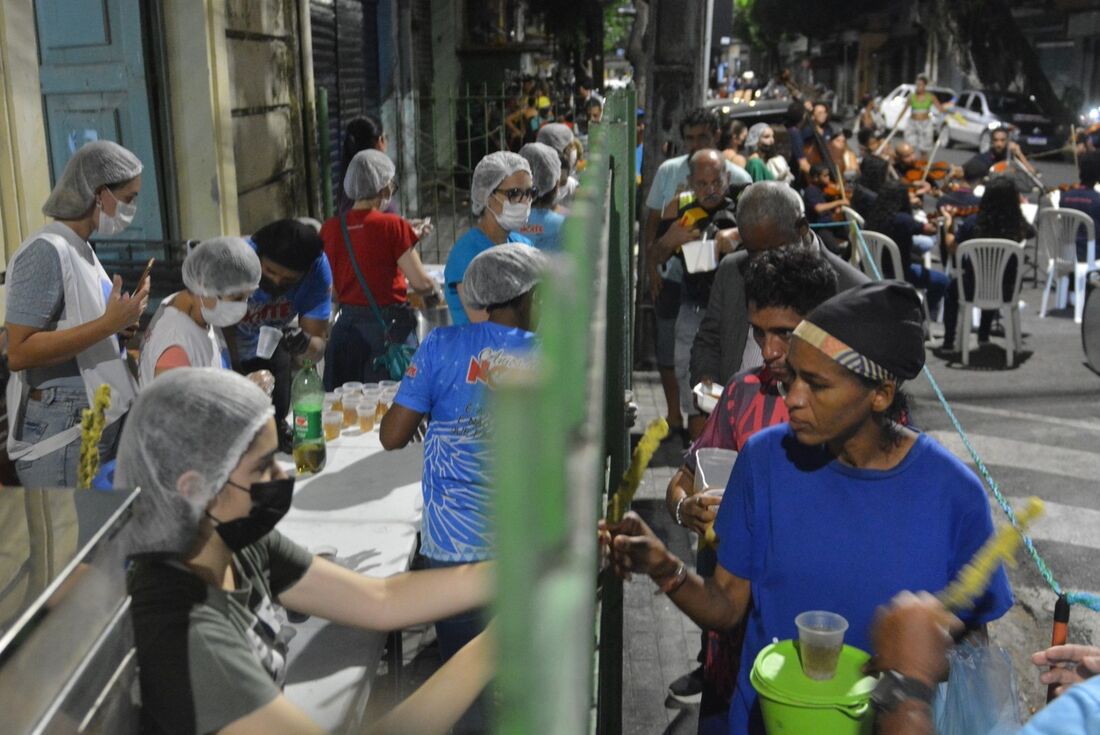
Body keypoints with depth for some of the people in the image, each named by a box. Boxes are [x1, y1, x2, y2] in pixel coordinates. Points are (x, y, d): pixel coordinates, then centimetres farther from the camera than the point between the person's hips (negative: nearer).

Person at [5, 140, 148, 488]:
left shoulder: (82, 249, 11)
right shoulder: (46, 251, -16)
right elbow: (19, 352, -23)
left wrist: (119, 326, 3)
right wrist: (108, 324, -23)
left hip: (100, 421, 9)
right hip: (61, 433, -9)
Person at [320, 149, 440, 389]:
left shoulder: (330, 229, 2)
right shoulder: (393, 226, -11)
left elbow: (331, 292, 6)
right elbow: (421, 283, -11)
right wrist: (432, 290, 9)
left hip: (346, 325, 5)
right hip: (388, 327, -5)